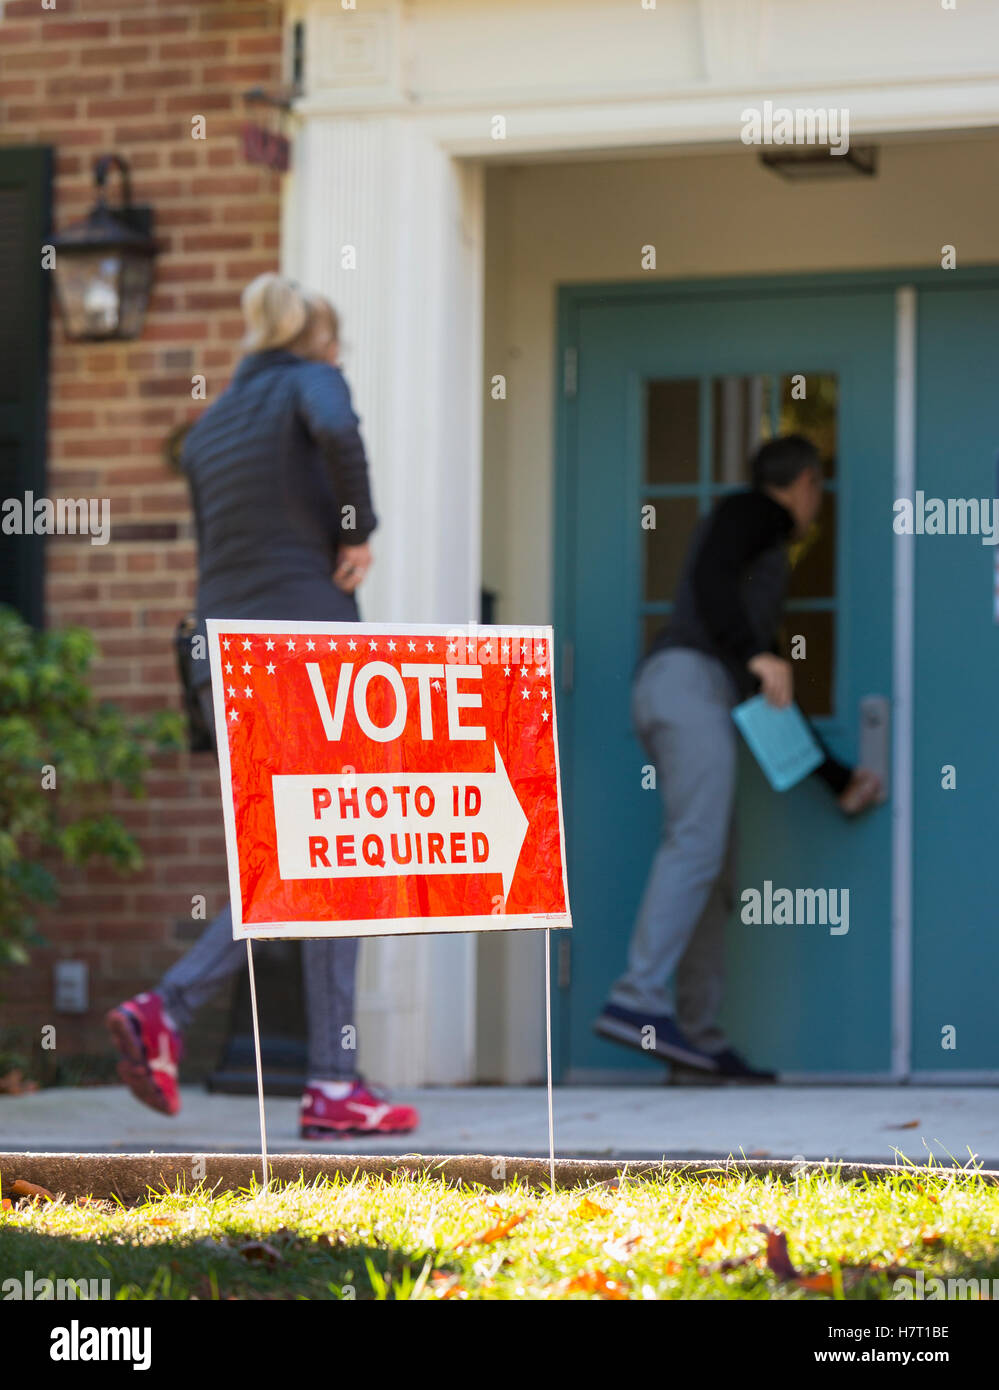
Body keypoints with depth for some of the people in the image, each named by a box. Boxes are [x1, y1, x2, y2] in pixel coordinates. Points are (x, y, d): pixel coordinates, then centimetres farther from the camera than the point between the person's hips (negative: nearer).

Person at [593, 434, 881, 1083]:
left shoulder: (765, 562, 36)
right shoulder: (755, 512, 10)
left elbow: (776, 696, 35)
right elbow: (709, 575, -12)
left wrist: (838, 776, 34)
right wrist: (756, 654, -23)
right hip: (691, 677, -9)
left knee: (715, 878, 3)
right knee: (697, 844, -22)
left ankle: (701, 1036, -3)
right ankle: (639, 999, -34)